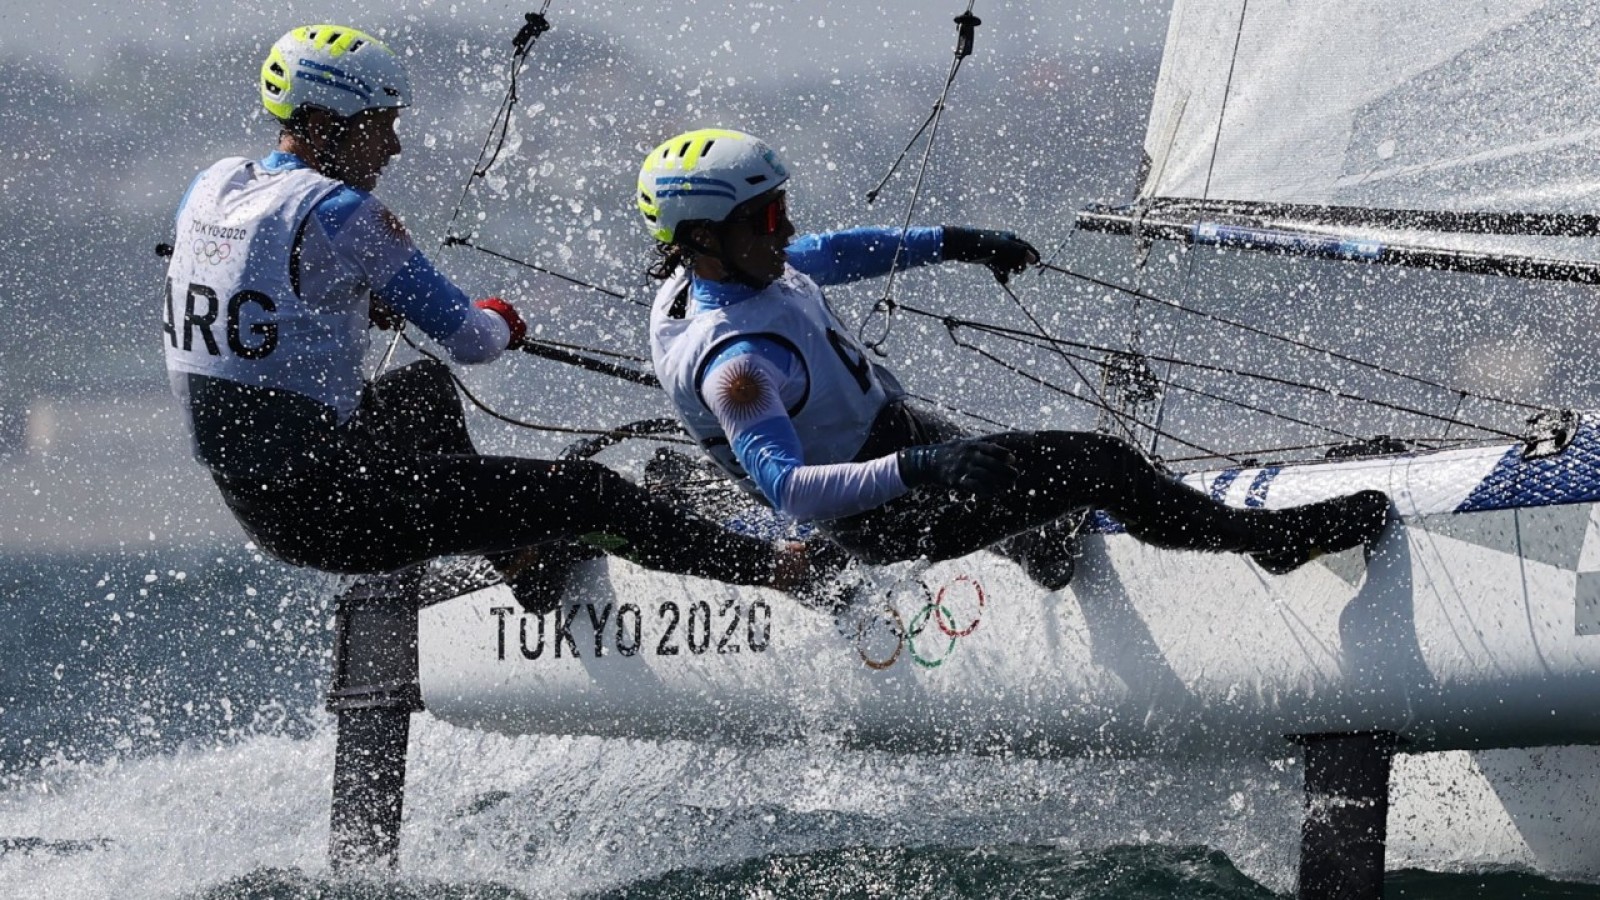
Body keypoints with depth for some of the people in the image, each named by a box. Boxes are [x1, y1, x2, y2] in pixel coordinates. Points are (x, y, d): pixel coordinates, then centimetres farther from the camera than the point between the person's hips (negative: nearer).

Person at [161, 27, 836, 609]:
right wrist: (502, 322, 11)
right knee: (587, 492, -2)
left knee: (426, 389, 35)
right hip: (331, 515, -9)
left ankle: (519, 571, 44)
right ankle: (774, 569, 11)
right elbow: (470, 341, -12)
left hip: (248, 499, 9)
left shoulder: (209, 189, 5)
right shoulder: (340, 213, -18)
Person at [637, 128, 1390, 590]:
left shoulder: (719, 269, -3)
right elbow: (786, 488, -41)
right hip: (880, 519, -10)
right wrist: (911, 469, -49)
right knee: (1095, 464, -10)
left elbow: (829, 255, 17)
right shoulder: (730, 361, -33)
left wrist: (950, 244, 15)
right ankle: (1270, 537, 4)